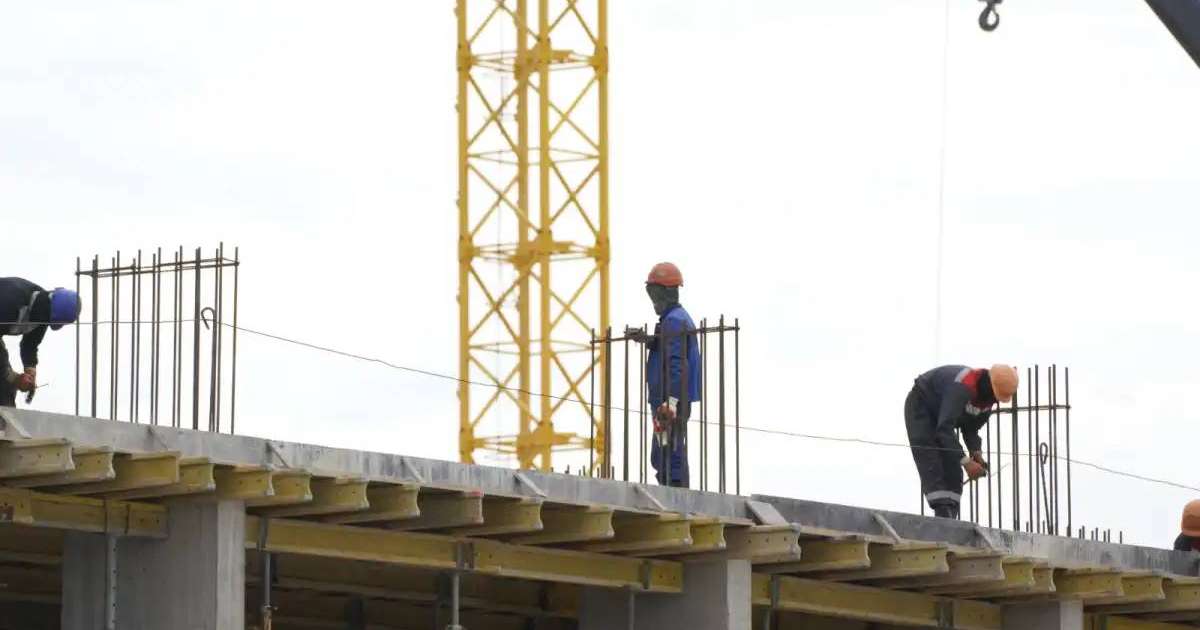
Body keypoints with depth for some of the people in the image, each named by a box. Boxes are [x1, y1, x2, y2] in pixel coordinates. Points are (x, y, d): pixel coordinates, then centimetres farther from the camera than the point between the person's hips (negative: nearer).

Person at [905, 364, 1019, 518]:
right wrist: (966, 462, -40)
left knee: (953, 472, -3)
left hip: (941, 414, 8)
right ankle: (943, 515, -29)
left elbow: (971, 428, 3)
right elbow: (944, 428, -40)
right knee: (932, 470, -20)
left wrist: (976, 453, -15)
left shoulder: (988, 396, -11)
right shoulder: (963, 386, -38)